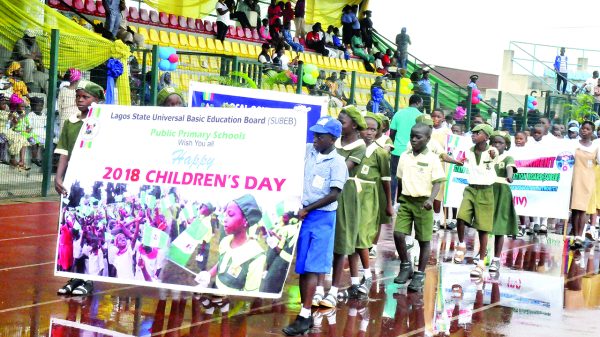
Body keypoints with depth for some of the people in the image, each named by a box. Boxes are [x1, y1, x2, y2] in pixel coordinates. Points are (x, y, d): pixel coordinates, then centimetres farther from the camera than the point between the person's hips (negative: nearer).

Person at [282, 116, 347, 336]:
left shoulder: (337, 163, -8)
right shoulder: (308, 151, 7)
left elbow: (333, 195, -13)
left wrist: (307, 210, -12)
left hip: (322, 218, -6)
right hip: (304, 215, 6)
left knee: (312, 268, -8)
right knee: (302, 267, 8)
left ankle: (305, 316, -9)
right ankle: (306, 314, 16)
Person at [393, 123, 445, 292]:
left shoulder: (432, 158, -5)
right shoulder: (405, 156, 8)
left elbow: (437, 183, -9)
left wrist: (431, 199, -24)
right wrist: (399, 200, 16)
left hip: (423, 202, -3)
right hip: (406, 200, 3)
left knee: (424, 240, 3)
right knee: (398, 234, -9)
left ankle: (420, 275, 15)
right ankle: (405, 266, 13)